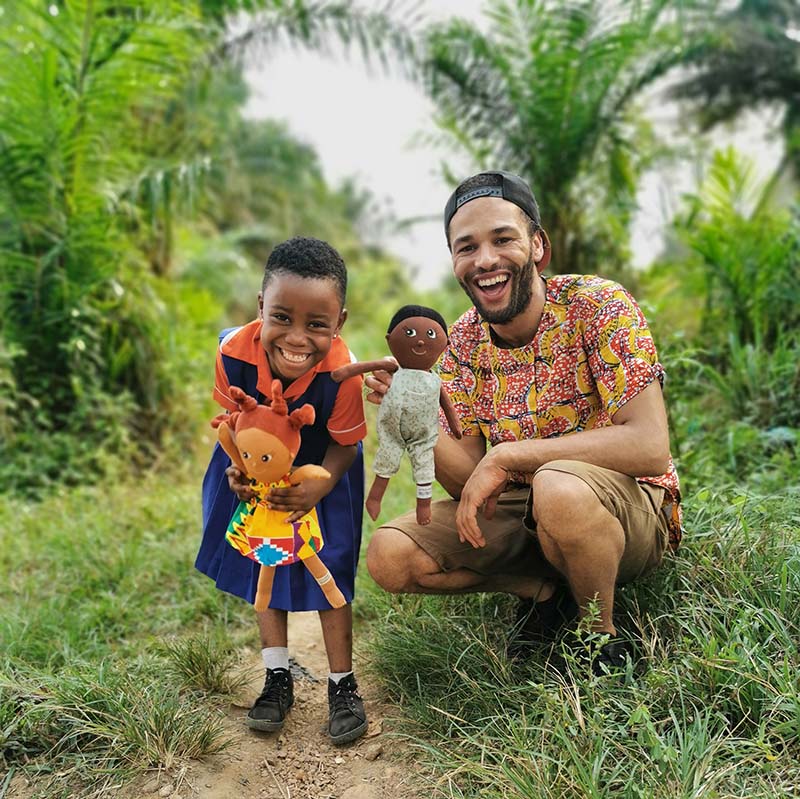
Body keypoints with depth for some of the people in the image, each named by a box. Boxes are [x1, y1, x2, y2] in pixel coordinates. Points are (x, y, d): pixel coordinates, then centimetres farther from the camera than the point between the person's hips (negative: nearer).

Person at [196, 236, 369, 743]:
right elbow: (232, 418, -11)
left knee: (329, 572, 1)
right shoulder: (236, 352, -32)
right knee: (265, 566, 13)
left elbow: (345, 444, -21)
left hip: (321, 472, -3)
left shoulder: (342, 371, -37)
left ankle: (343, 685, 22)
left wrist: (317, 488, -38)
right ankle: (278, 679, 33)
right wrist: (239, 468, -28)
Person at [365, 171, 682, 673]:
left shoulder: (598, 306, -17)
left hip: (631, 505, -4)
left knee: (559, 486, -39)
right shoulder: (463, 344, -3)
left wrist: (506, 456, -26)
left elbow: (650, 447, -26)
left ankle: (604, 637, -8)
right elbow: (468, 481, -5)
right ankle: (549, 589, 6)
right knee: (390, 556, -12)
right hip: (522, 511, 5)